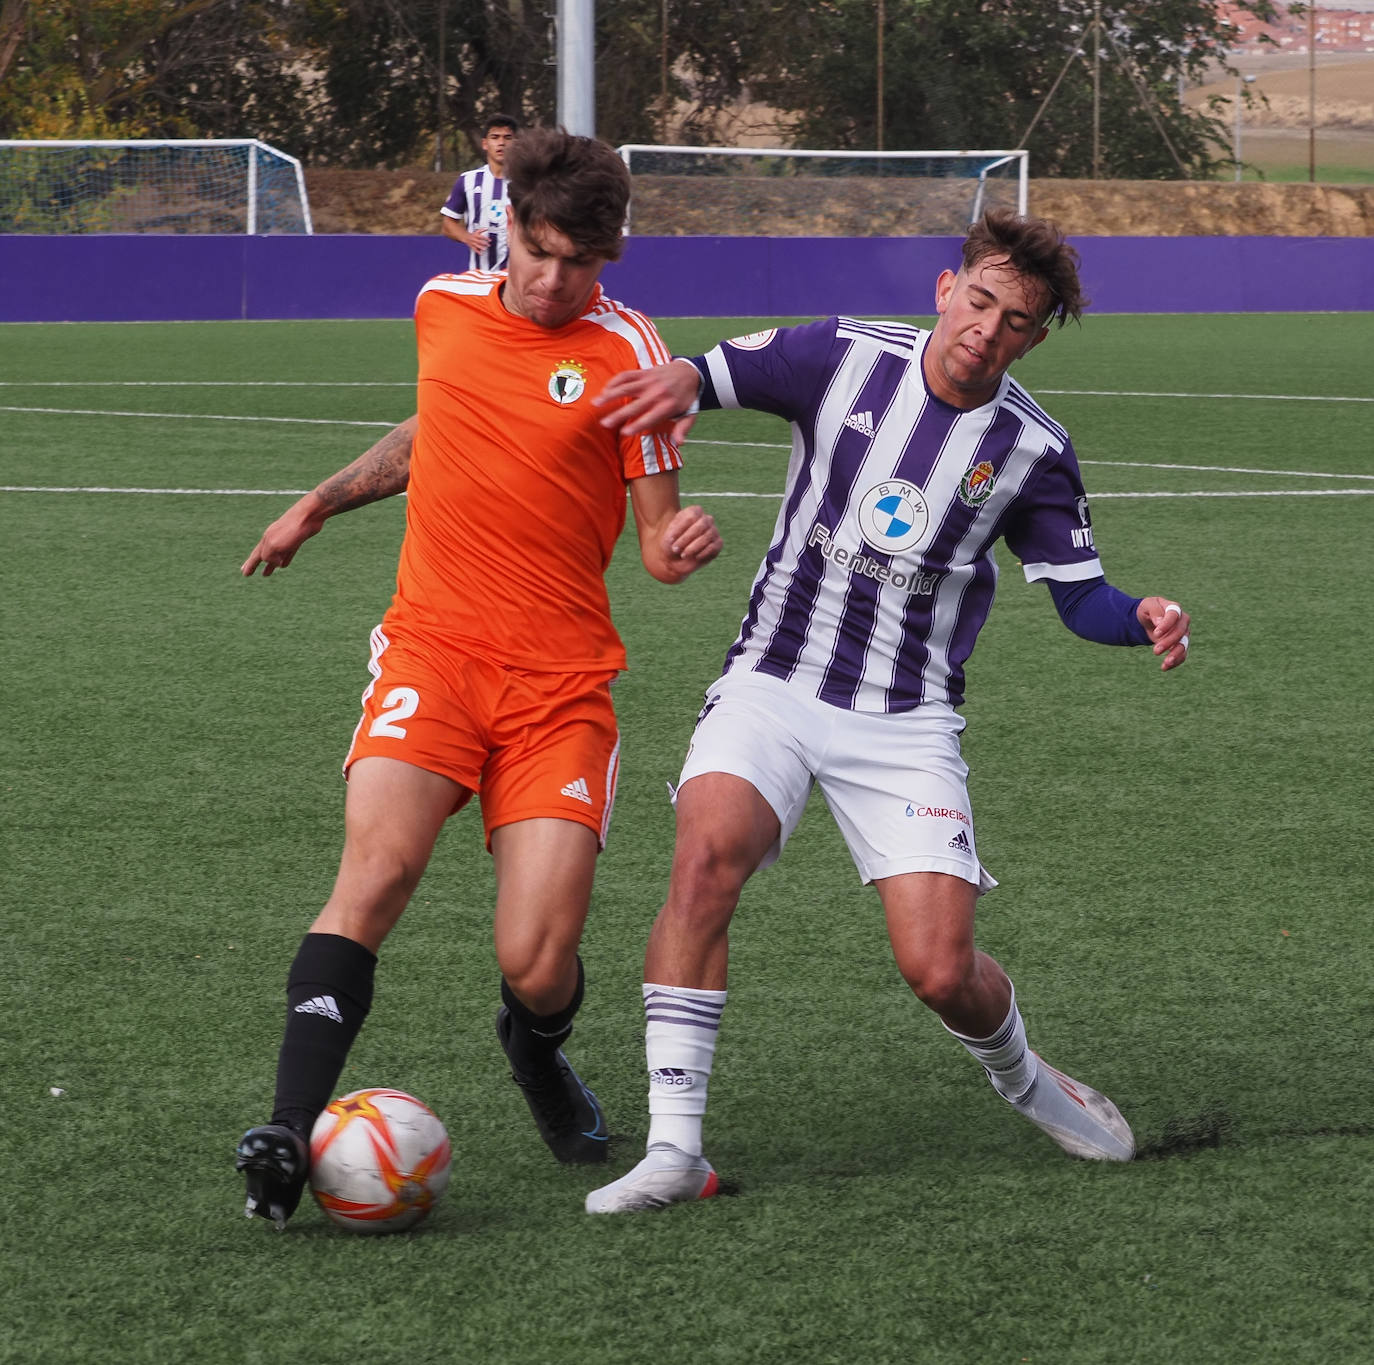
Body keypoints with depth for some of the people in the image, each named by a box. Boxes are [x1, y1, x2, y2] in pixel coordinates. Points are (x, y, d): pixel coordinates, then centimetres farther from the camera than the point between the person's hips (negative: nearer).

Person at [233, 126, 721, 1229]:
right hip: (432, 650, 2)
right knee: (378, 868, -26)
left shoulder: (626, 353, -4)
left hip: (562, 682, -2)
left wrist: (684, 547, -25)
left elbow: (657, 538, -2)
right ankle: (291, 1135, -30)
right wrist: (323, 502, 30)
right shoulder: (443, 308, 7)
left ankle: (538, 1053, 29)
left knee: (537, 965, -10)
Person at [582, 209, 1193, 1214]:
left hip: (908, 722, 0)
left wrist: (1143, 620, -17)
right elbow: (706, 375, 2)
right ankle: (675, 1148, -26)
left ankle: (1021, 1079, 28)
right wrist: (680, 379, -23)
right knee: (708, 852, -29)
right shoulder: (843, 357, -3)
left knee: (942, 973, -10)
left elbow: (1081, 594, 6)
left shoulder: (1032, 450, -2)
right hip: (775, 685, 0)